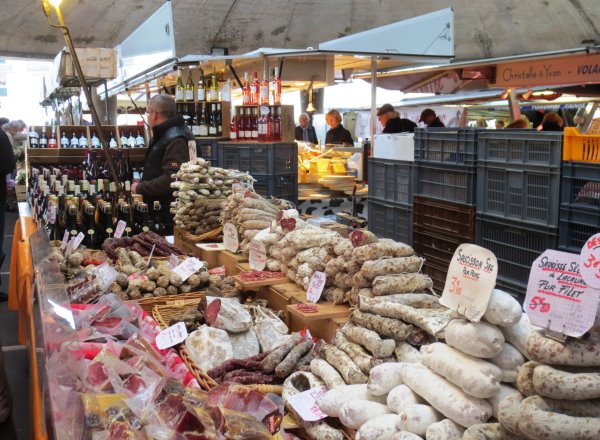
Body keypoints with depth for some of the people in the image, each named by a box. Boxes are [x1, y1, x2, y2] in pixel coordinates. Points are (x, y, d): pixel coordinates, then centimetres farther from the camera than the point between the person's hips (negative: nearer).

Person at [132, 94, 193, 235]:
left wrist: (140, 188, -18)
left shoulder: (176, 140, -20)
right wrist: (142, 184, 9)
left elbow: (170, 180, -30)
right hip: (159, 213, 10)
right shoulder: (164, 135, 16)